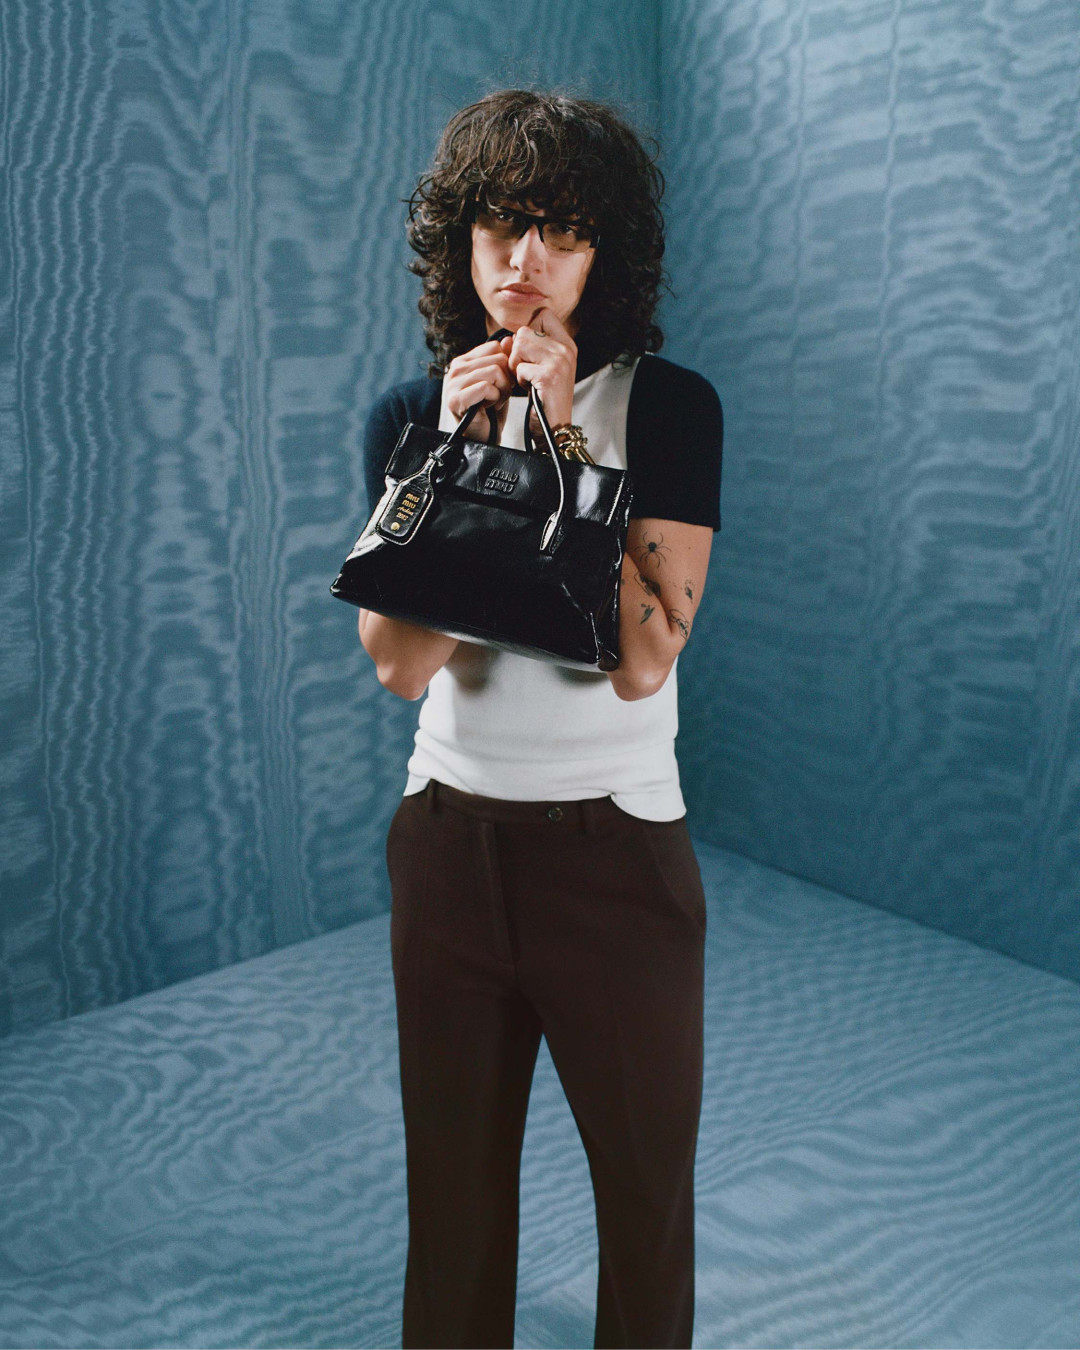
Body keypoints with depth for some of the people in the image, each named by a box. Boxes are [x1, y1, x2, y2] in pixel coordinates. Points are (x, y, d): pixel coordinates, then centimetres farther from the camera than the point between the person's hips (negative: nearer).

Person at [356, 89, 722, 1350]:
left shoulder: (669, 405, -8)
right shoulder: (407, 413, 0)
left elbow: (644, 659, -19)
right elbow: (396, 661, -11)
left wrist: (560, 441, -20)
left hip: (617, 844, -2)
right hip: (448, 835, 3)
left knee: (648, 1184, 15)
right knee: (453, 1182, 18)